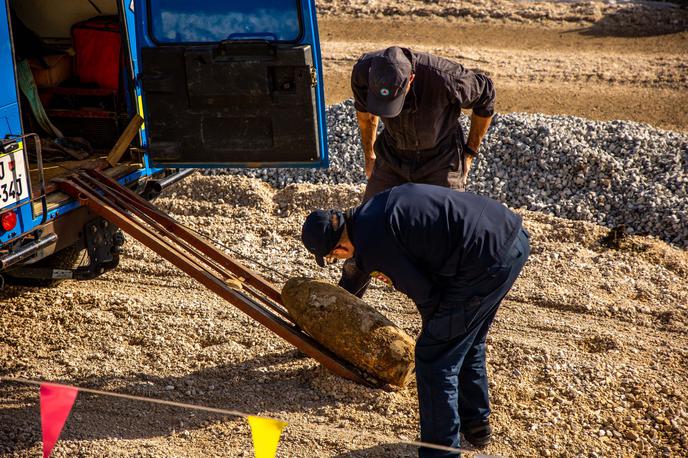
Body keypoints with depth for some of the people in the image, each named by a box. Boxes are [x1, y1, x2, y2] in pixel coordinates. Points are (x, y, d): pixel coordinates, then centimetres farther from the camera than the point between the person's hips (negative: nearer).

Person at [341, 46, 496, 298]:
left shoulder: (443, 77, -35)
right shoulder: (363, 72, -24)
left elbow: (485, 96, -12)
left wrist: (469, 152, -5)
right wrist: (369, 154, 13)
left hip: (441, 162, -3)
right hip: (393, 157, 3)